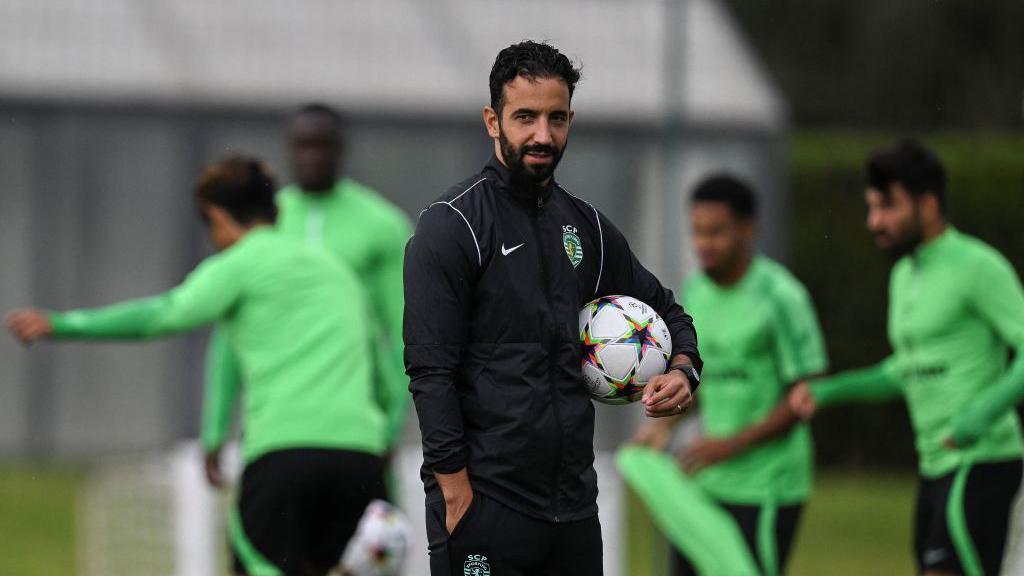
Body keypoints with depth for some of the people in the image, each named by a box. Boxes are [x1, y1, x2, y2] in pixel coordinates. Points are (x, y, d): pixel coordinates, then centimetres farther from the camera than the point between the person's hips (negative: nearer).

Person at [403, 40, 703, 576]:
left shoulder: (586, 226, 13)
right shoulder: (451, 225, -7)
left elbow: (665, 311, 27)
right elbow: (430, 372, -12)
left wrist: (682, 370, 3)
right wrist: (457, 498, -18)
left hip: (574, 506, 6)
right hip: (485, 505, -6)